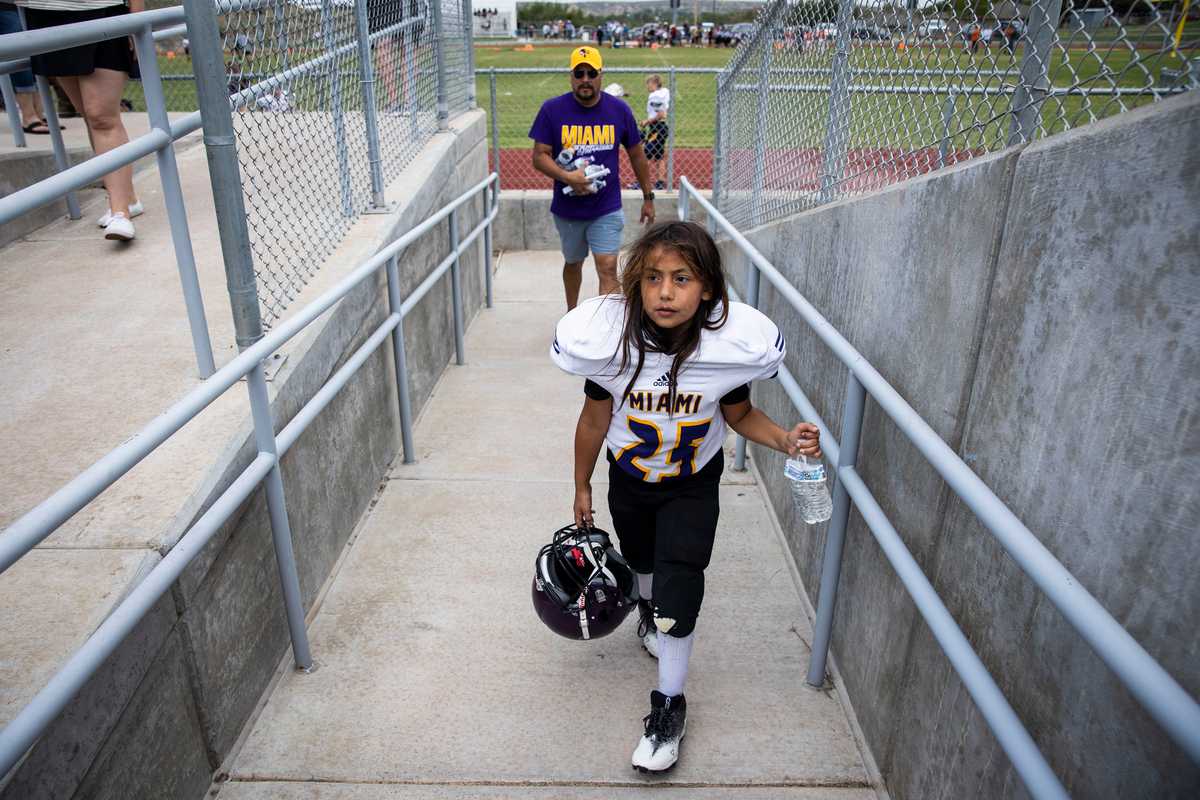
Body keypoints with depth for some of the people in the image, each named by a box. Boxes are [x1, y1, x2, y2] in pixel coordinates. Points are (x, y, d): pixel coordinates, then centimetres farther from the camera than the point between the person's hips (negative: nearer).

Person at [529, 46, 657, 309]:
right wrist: (566, 176, -25)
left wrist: (648, 197, 8)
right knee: (573, 264, 19)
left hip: (607, 209, -1)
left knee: (607, 269, -11)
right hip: (567, 208, 1)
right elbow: (539, 156, -7)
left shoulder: (619, 109, -3)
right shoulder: (552, 109, -7)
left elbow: (637, 156, 6)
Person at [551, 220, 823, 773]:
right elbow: (594, 418, -12)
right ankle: (647, 609, 63)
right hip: (629, 479, 2)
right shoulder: (612, 339, -28)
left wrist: (786, 440, -27)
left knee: (678, 592, -10)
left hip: (694, 485, -1)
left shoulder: (730, 346, -28)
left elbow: (739, 415, -8)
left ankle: (669, 705, 15)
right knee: (641, 560, 26)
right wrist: (582, 488, 0)